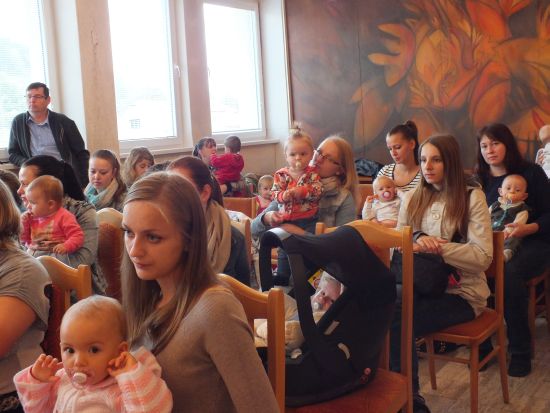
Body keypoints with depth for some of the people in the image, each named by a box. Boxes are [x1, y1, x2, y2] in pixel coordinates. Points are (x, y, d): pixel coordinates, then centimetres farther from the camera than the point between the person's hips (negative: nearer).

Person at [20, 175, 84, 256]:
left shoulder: (64, 217, -3)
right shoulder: (32, 218, 17)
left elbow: (78, 236, -8)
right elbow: (24, 240, 25)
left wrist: (65, 247, -26)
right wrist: (23, 224, 10)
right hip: (31, 255, 6)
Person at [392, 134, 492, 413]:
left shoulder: (472, 197, -3)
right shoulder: (413, 198, 13)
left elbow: (482, 257, -11)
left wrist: (437, 247, -23)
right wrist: (418, 238, -12)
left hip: (462, 292, -4)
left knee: (398, 321, -29)